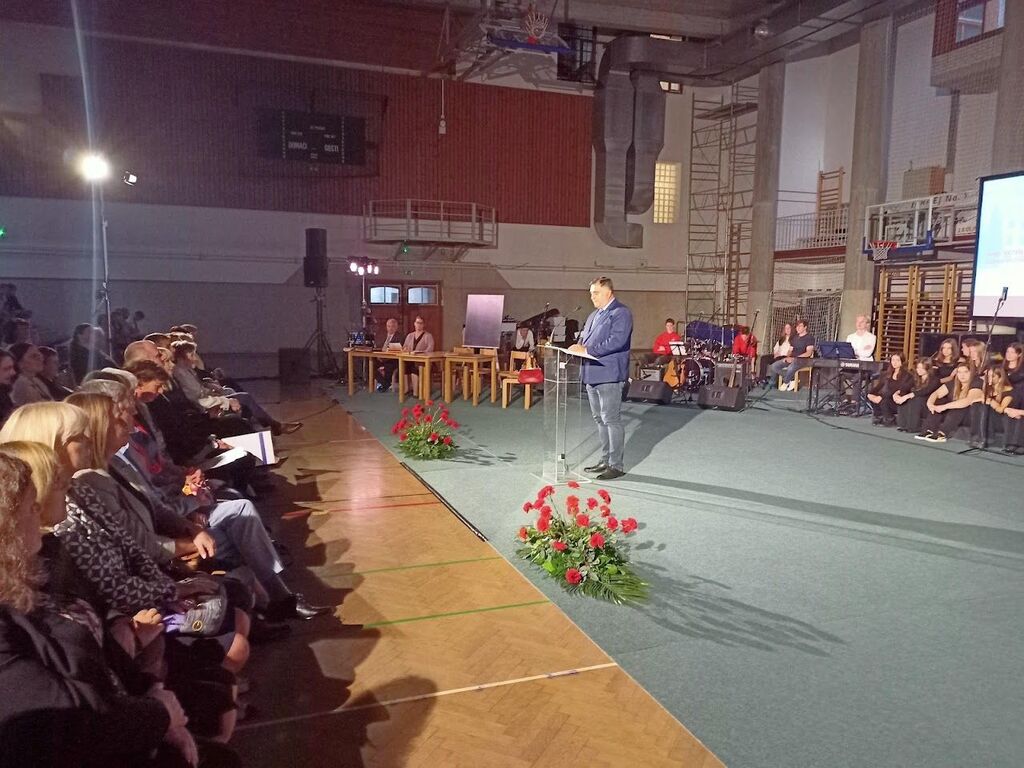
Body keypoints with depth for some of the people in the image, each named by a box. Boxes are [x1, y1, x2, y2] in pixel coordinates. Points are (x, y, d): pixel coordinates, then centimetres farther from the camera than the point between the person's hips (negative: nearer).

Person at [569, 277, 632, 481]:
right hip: (592, 374, 9)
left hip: (609, 374, -9)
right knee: (600, 419, 15)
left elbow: (617, 341, -21)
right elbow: (584, 335, 25)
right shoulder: (594, 315, 20)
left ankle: (616, 465, 2)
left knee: (611, 420, -5)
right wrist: (579, 346, 1)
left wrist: (588, 350, -22)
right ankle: (605, 460, 25)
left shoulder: (621, 313, -9)